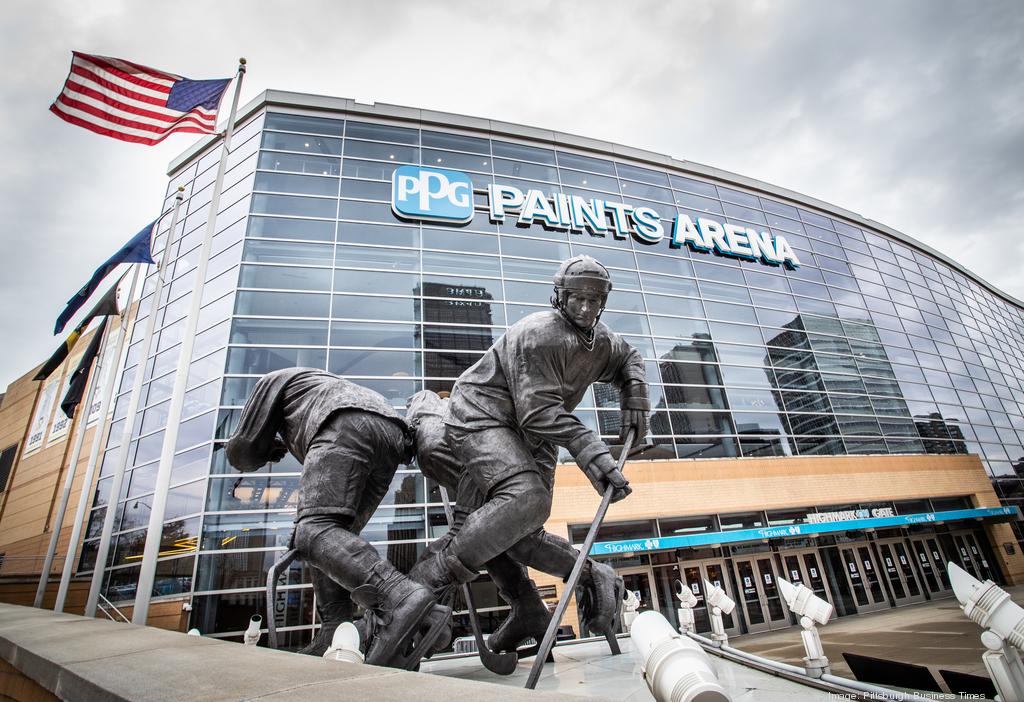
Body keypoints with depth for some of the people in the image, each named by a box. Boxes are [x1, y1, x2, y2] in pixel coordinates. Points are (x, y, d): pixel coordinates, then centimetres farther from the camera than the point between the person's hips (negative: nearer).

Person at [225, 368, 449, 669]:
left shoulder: (273, 380, 30)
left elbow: (242, 453, 24)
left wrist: (269, 450, 45)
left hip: (350, 427, -8)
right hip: (392, 432, 8)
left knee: (316, 533, -18)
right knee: (332, 535, 13)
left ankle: (401, 600, -40)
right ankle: (335, 639, -1)